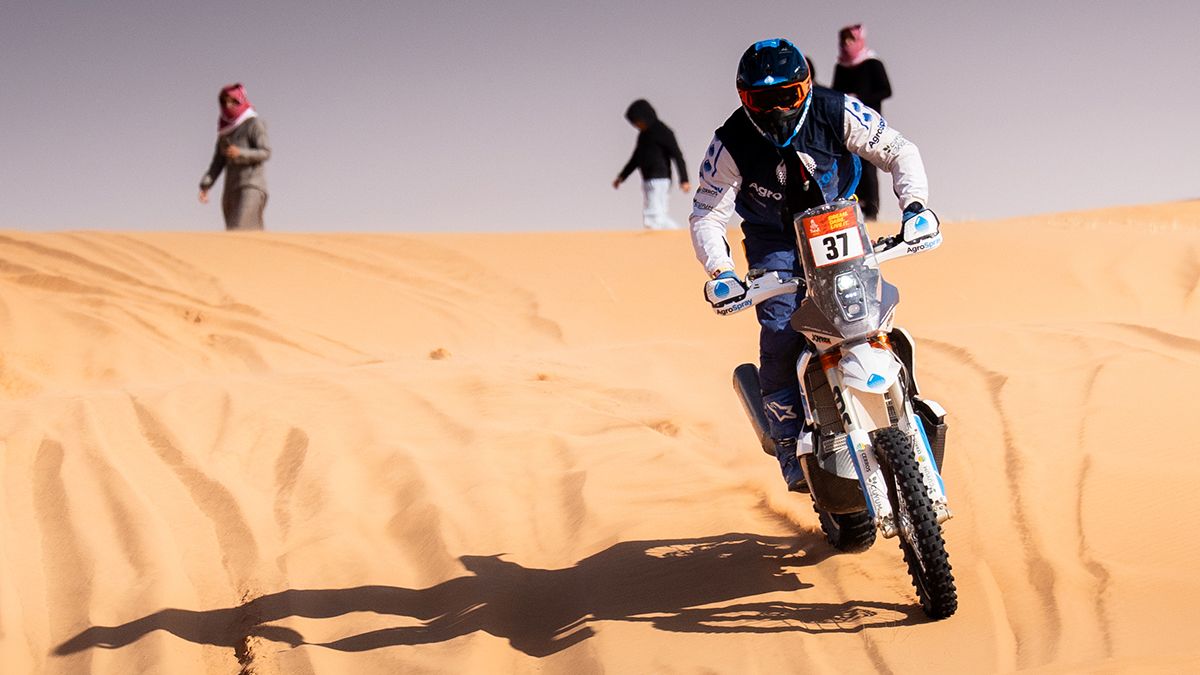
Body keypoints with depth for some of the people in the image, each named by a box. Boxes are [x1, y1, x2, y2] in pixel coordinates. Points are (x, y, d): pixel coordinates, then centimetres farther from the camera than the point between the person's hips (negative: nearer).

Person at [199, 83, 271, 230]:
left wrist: (240, 153, -25)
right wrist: (205, 185, 1)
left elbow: (266, 152, -9)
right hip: (231, 188, 6)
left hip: (251, 186, -6)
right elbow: (218, 162, 14)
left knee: (240, 230, -21)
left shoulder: (254, 123, 0)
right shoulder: (226, 128, 18)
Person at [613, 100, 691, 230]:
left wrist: (684, 180, -21)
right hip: (647, 180, 9)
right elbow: (636, 159, 26)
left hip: (659, 180, -9)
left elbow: (678, 156, -13)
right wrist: (622, 177, 23)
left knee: (653, 219, -13)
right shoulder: (643, 134, 15)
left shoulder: (663, 132, -10)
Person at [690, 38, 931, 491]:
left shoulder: (837, 113, -18)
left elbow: (897, 150, -9)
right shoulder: (731, 143, -18)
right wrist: (720, 271, -31)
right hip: (774, 241, -1)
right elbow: (706, 215, -15)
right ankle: (792, 451, -13)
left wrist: (914, 204, -26)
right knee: (781, 335, -20)